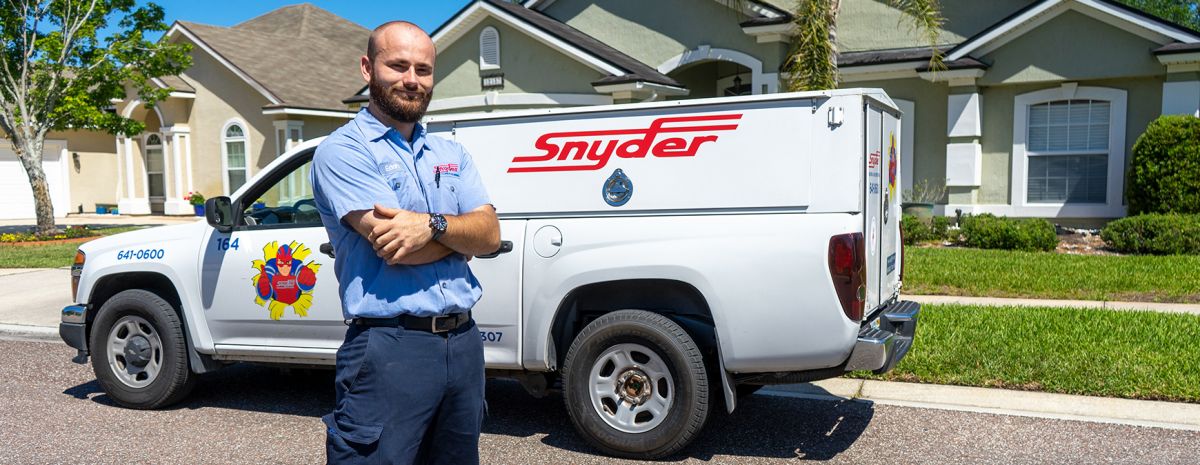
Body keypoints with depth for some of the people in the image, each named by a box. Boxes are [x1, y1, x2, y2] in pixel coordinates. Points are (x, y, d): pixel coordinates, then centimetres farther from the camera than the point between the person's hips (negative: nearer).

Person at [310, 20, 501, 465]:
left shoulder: (452, 154, 13)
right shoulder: (342, 151, -7)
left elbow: (490, 234, -1)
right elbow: (393, 248, -19)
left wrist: (431, 225, -18)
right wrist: (459, 229, -5)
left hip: (464, 343, 7)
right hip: (389, 349, -6)